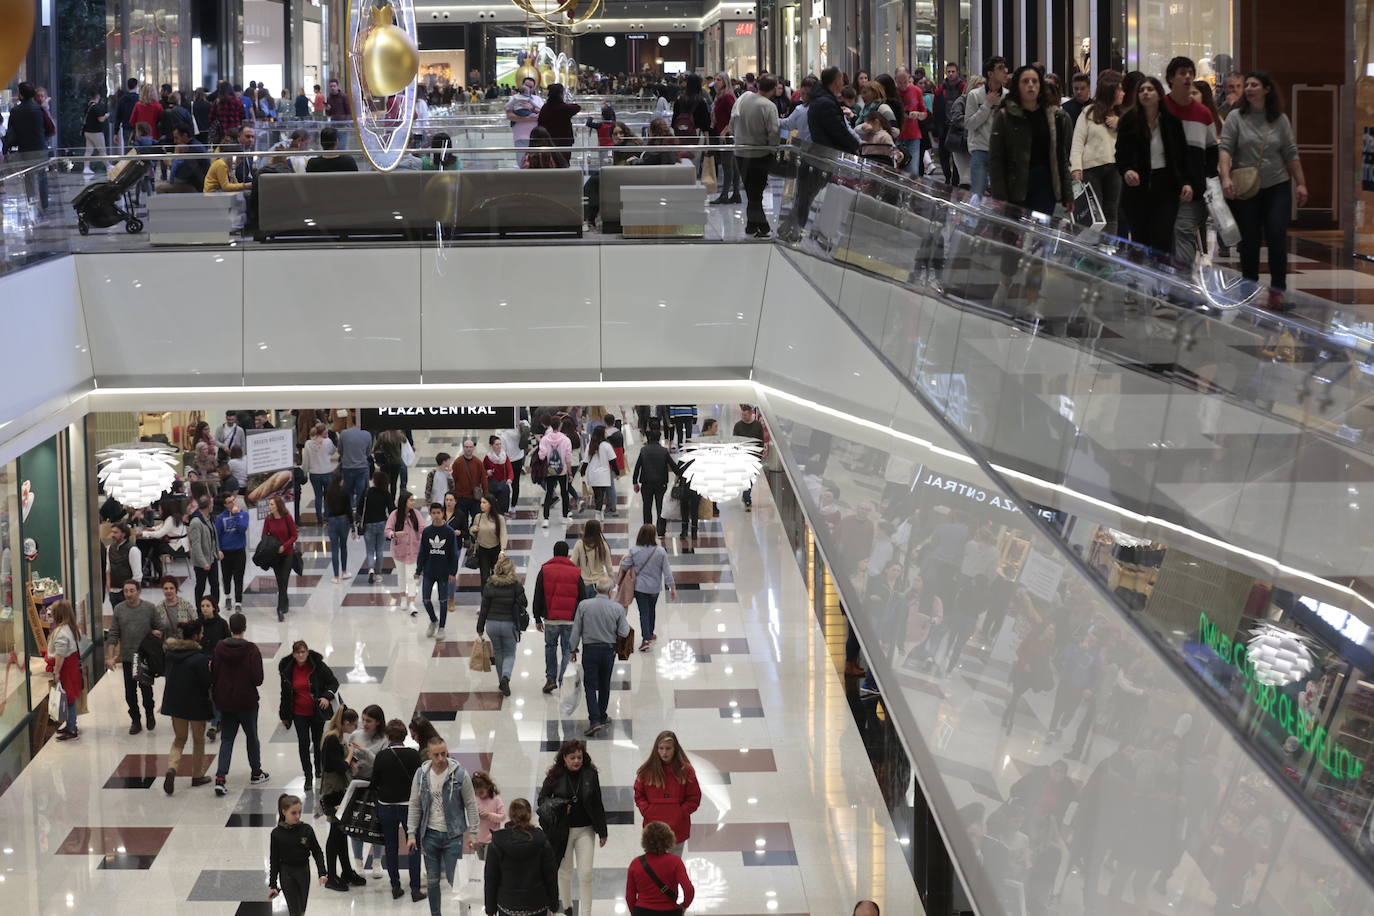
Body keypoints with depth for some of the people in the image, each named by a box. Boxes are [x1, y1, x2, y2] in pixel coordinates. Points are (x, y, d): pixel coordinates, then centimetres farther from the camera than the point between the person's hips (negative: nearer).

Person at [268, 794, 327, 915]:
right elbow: (274, 860, -3)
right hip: (287, 874, -2)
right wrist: (272, 885, -2)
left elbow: (317, 852, 0)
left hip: (303, 873, 2)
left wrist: (322, 873, -10)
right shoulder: (277, 834, -9)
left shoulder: (306, 830, -6)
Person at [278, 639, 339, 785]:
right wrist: (284, 715, 9)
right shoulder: (288, 670, -4)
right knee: (303, 743, -2)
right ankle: (308, 776, 7)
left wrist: (327, 697, -22)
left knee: (318, 741, 15)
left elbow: (334, 682, -4)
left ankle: (319, 769, 38)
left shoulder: (317, 666, -12)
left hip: (317, 712, -1)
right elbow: (285, 694, 6)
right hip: (299, 714, 1)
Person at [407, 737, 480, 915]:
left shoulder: (460, 774, -9)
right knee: (432, 880, 11)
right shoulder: (421, 774, -2)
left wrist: (473, 833, -6)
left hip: (453, 835, -3)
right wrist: (411, 834, 0)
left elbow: (471, 805, -3)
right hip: (430, 834, 3)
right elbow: (414, 806, 4)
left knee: (454, 880, -2)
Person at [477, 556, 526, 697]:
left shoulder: (489, 585, -6)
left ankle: (502, 682, 22)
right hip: (510, 624, -2)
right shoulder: (516, 585, -11)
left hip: (492, 623, 2)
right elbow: (523, 603, -5)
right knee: (509, 654, 9)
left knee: (498, 653, 19)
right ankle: (506, 677, -17)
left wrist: (480, 628, 6)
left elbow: (484, 608, -2)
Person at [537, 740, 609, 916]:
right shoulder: (555, 776, -8)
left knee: (585, 873, -4)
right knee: (564, 871, 15)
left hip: (585, 830, 0)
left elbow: (598, 804, 1)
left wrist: (602, 831, 4)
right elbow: (541, 800, 0)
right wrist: (558, 808, -19)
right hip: (562, 831, 0)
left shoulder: (590, 775, -5)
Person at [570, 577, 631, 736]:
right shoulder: (617, 608, -10)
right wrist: (625, 622, 14)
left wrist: (574, 649, 7)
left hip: (590, 650, -1)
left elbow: (576, 630, -4)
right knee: (604, 685, 18)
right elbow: (623, 632, -6)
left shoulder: (583, 605, -9)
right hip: (609, 650, 1)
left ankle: (595, 720, -11)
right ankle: (602, 717, 28)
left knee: (590, 686, 2)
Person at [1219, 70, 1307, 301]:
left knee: (1277, 239, -6)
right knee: (1249, 241, 4)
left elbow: (1291, 154, 8)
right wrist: (1226, 178, -22)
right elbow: (1225, 150, -8)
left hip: (1277, 187, 1)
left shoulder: (1280, 119, 5)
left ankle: (1279, 289, 1)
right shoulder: (1236, 117, -1)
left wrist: (1300, 183, 4)